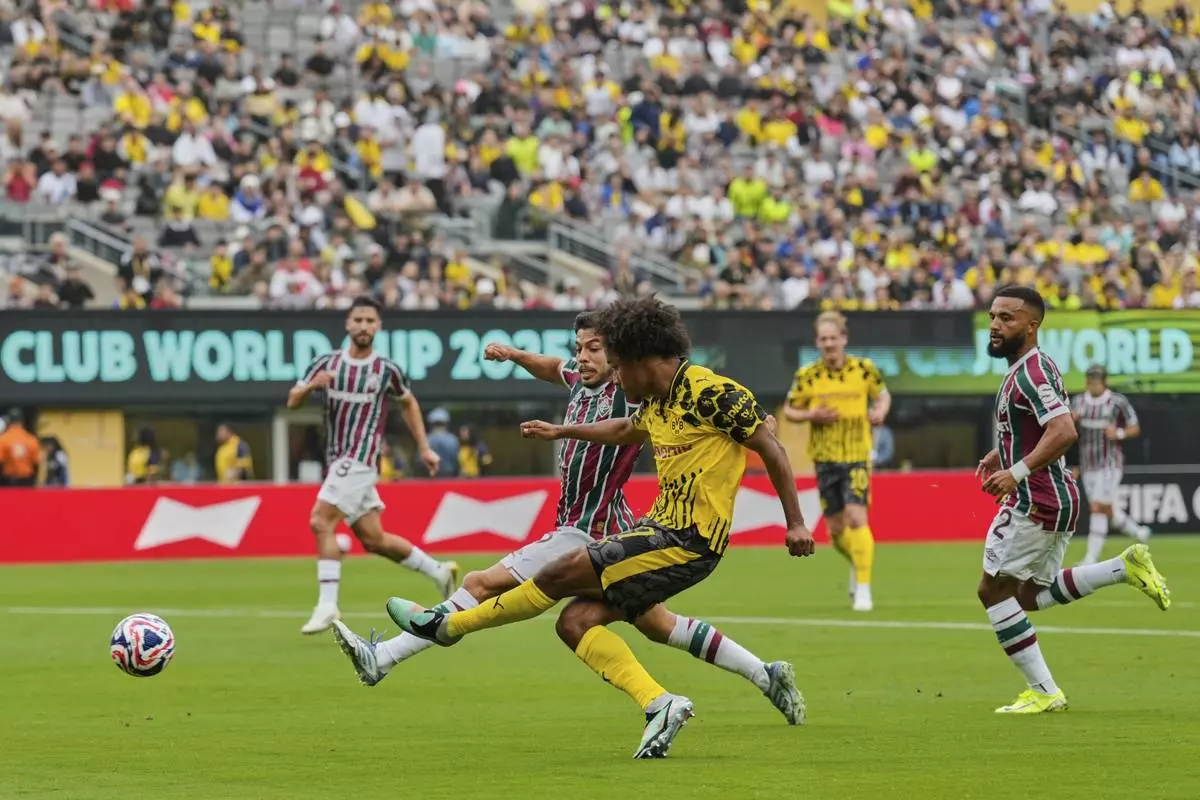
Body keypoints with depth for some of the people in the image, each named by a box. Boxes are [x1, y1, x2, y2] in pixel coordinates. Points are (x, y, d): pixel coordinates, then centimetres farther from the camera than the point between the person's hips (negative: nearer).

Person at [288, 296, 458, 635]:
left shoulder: (387, 370, -2)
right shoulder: (325, 364, 5)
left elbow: (408, 403, 15)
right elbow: (292, 402, 2)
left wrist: (424, 449, 14)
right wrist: (310, 385, -20)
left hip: (360, 458, -5)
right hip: (339, 461, 5)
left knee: (321, 521, -19)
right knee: (373, 539, 10)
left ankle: (327, 605, -18)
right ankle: (438, 571, 28)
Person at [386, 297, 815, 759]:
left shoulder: (710, 393, -14)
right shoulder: (657, 403, 13)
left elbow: (771, 448, -10)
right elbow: (625, 430, 37)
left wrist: (794, 523, -11)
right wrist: (561, 432, 48)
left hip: (688, 542, -10)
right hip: (662, 528, 10)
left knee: (559, 575, -7)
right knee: (576, 621, 0)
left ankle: (448, 625, 8)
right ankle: (659, 705, -9)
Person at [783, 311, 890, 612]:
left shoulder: (864, 369, -3)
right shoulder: (808, 376, -3)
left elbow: (882, 394, 14)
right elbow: (789, 410, 7)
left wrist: (880, 411, -7)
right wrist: (811, 415, -13)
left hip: (857, 455, -2)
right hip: (825, 459, 2)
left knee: (856, 517, -18)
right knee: (836, 528, 7)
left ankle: (863, 588, -13)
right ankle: (856, 563, 40)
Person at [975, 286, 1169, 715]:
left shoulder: (1030, 373, -19)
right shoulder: (1030, 368, 14)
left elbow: (1063, 432, -30)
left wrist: (1018, 471, -30)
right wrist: (1001, 454, 20)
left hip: (1036, 501, -10)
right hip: (1055, 498, 10)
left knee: (994, 590, -2)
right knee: (1029, 595, 18)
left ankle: (1043, 692, 0)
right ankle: (1125, 567, 11)